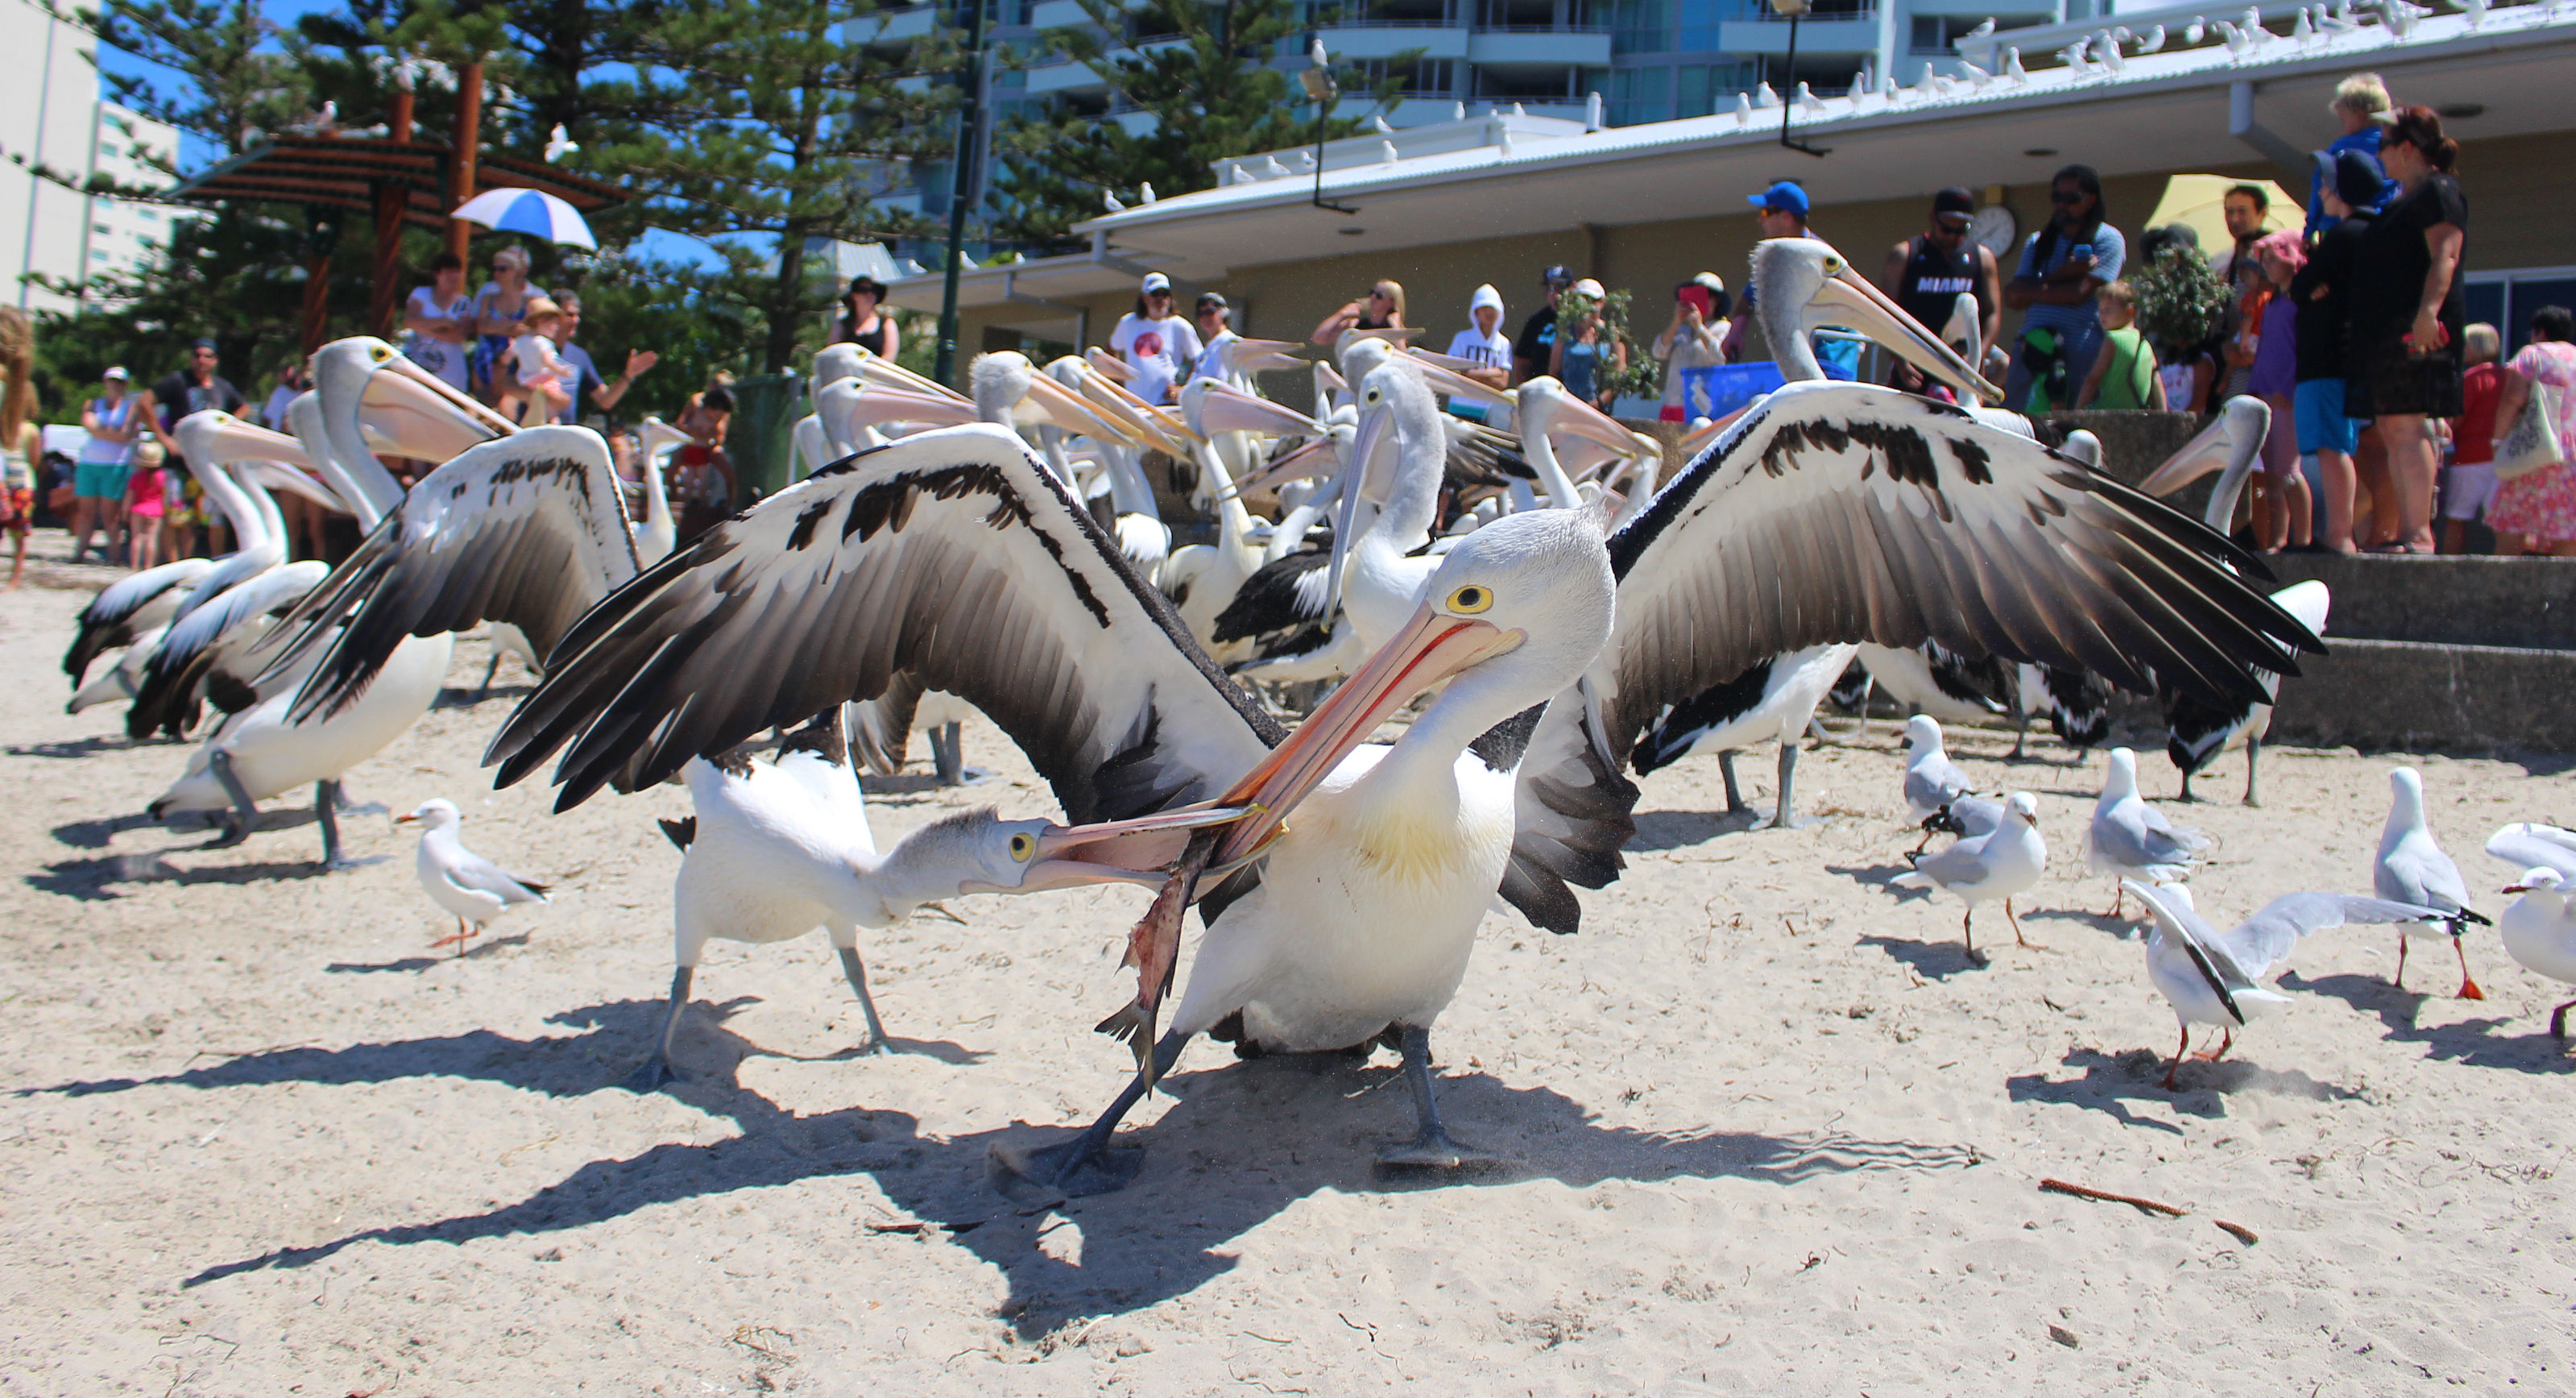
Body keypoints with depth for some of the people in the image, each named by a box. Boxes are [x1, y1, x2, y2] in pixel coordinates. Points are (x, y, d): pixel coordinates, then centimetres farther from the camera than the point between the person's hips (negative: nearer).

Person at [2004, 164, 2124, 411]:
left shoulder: (2107, 239, 2)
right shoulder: (2038, 241, 18)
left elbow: (2079, 293, -11)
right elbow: (2012, 298, 5)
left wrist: (2031, 290, 2)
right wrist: (2060, 275, -6)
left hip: (2080, 355, -5)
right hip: (2032, 352, 5)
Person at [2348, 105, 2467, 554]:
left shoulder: (2438, 190, -4)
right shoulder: (2406, 201, 24)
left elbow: (2444, 255, -18)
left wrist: (2428, 310, -30)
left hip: (2416, 330, -10)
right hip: (2386, 329, 10)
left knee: (2406, 426, -14)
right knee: (2391, 429, 6)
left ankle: (2420, 534, -17)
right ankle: (2406, 532, 7)